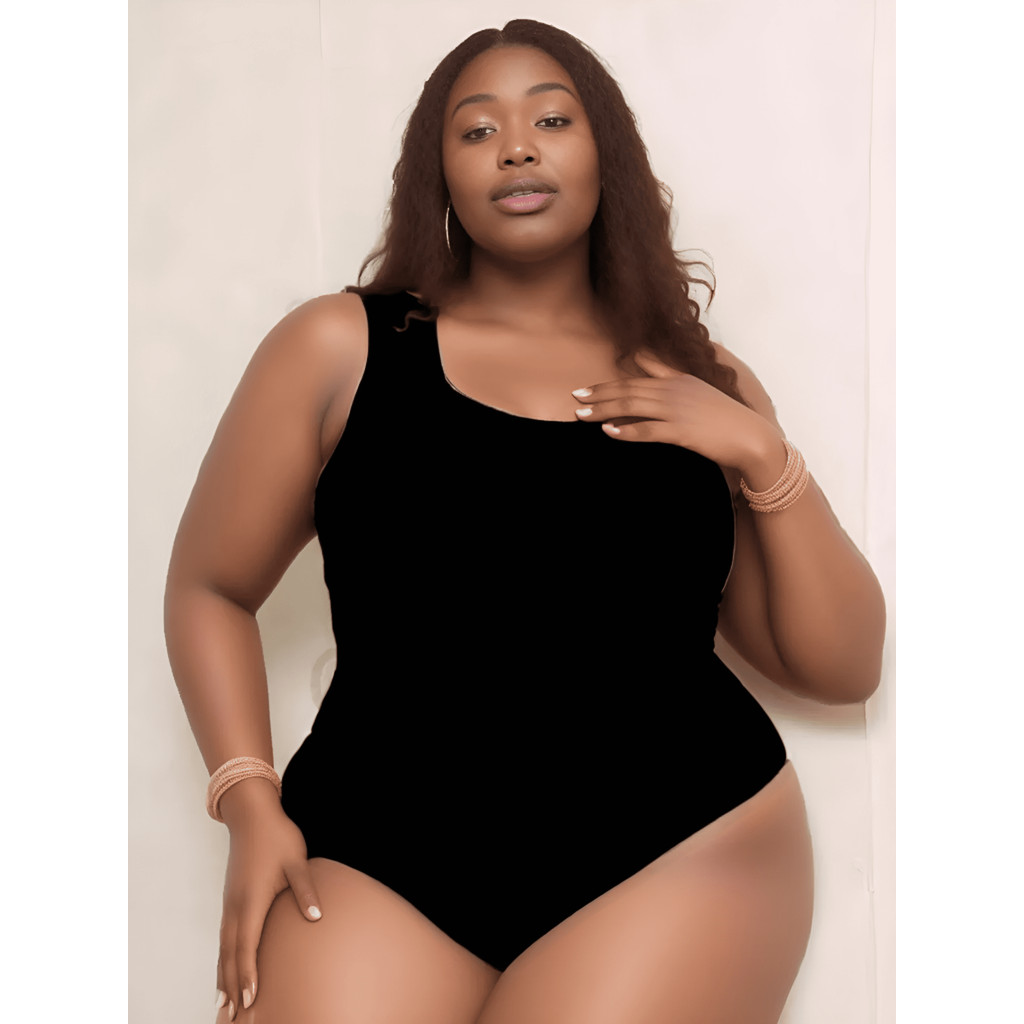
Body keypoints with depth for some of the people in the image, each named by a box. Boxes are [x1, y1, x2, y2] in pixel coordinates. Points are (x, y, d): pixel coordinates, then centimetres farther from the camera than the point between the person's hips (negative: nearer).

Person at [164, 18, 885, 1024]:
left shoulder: (702, 387, 8)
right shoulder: (338, 348, 3)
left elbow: (842, 669, 8)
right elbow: (209, 589, 9)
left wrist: (764, 456, -4)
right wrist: (251, 805, -2)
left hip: (681, 852, 1)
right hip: (377, 861, 0)